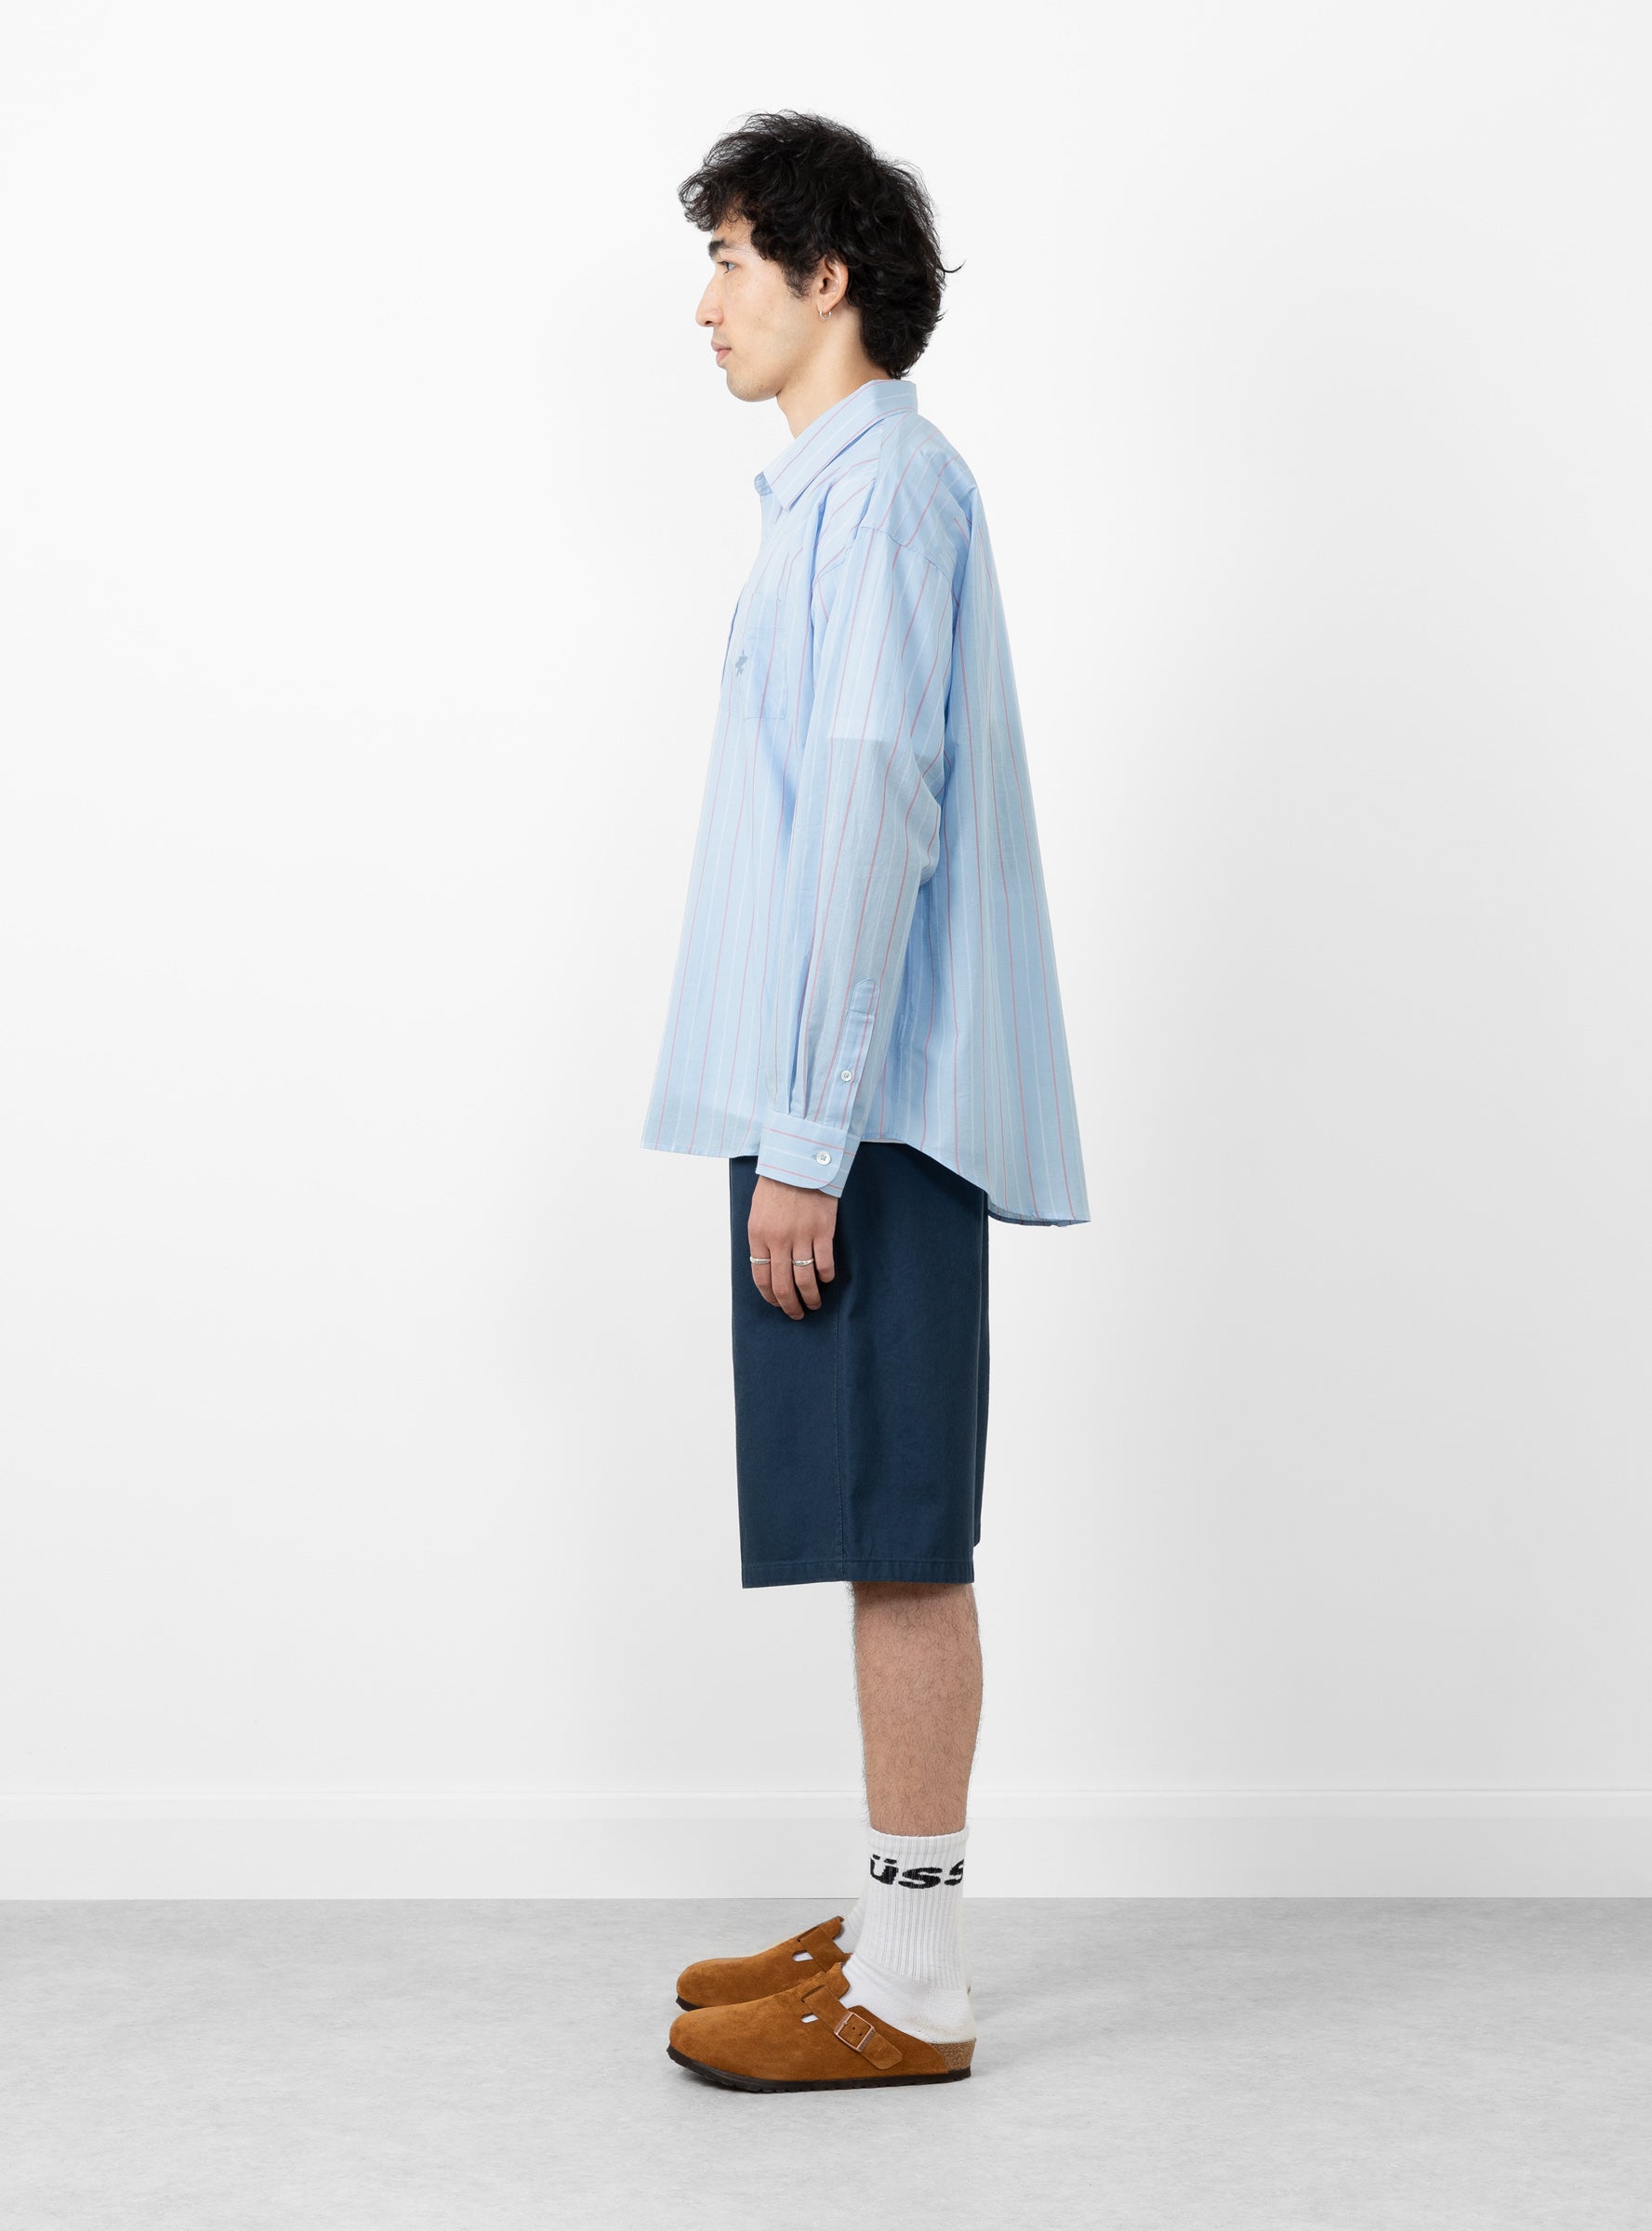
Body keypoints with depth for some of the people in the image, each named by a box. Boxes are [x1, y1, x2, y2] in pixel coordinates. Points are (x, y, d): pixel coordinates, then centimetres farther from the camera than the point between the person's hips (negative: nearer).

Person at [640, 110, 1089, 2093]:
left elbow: (873, 807, -18)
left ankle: (910, 1987, 2)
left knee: (896, 1536, -5)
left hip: (864, 1113, -10)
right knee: (882, 1537, 13)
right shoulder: (852, 487, 22)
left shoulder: (882, 481, -9)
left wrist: (808, 1135, -20)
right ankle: (890, 1926, 22)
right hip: (849, 1108, 10)